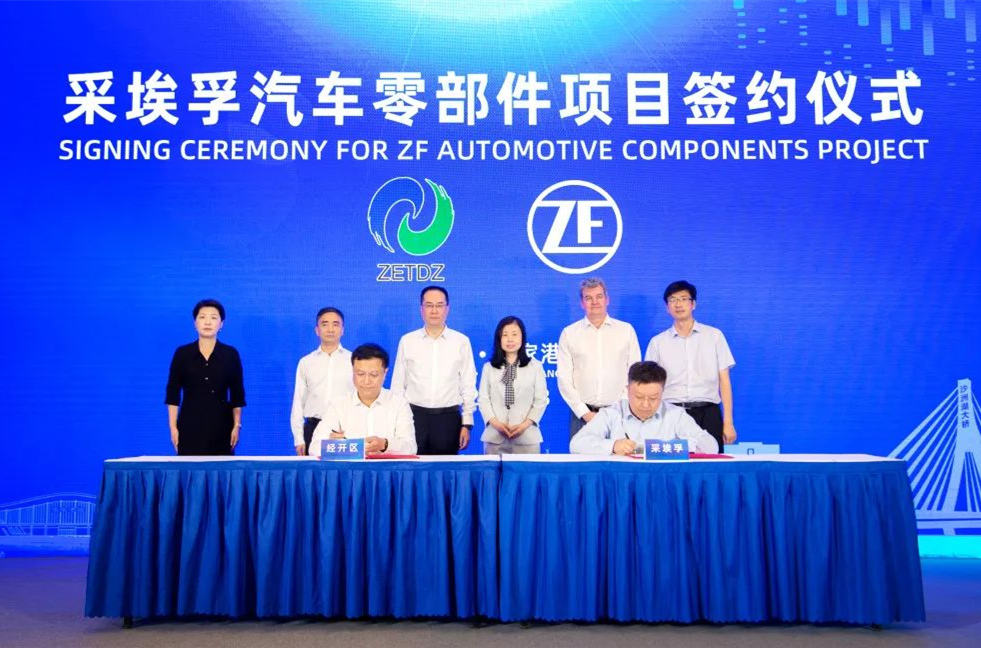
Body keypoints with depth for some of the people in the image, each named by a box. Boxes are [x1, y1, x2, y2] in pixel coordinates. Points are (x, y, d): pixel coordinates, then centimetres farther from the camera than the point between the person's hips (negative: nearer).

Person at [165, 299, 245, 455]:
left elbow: (237, 395, 5)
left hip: (221, 427, 1)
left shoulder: (231, 354, 3)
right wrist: (173, 427, -2)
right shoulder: (182, 353, 2)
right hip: (190, 426, 0)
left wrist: (237, 425, 0)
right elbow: (173, 394, 3)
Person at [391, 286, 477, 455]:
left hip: (448, 418, 0)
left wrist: (467, 424, 1)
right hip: (414, 416, 0)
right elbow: (398, 384, 7)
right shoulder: (407, 341, 4)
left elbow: (468, 385, 4)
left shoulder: (461, 342, 2)